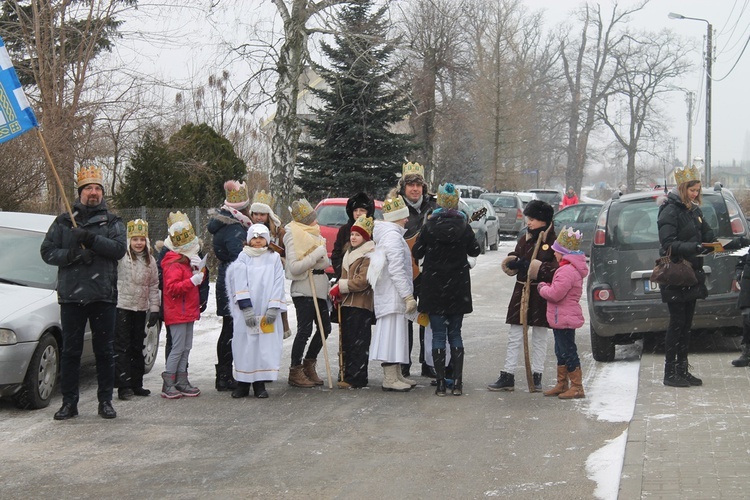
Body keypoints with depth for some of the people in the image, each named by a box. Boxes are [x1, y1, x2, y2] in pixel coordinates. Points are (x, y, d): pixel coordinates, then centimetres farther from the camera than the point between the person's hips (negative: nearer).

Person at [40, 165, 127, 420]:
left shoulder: (113, 222, 8)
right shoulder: (63, 222, 10)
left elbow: (119, 249, -9)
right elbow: (47, 251, 3)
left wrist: (91, 239, -21)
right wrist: (72, 254, -14)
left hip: (103, 295, 0)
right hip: (71, 294, 0)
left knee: (105, 351, 5)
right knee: (70, 351, 4)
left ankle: (105, 401, 13)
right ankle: (69, 402, 11)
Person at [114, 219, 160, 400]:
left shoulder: (150, 261, 9)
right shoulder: (120, 257, -7)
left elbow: (154, 286, 12)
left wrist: (154, 308, 9)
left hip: (141, 309, 5)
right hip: (121, 306, -5)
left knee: (137, 347, 12)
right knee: (122, 347, -4)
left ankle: (136, 384, 21)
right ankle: (124, 386, -3)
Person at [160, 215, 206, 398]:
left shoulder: (186, 262, 18)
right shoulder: (173, 265, -15)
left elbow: (197, 282, 23)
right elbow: (172, 288, -26)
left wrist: (199, 270, 4)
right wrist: (192, 281, -30)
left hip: (188, 312, 10)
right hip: (177, 313, -10)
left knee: (186, 348, 11)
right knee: (178, 348, -10)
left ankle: (181, 381, 16)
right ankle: (168, 385, -5)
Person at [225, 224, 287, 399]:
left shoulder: (274, 258, 10)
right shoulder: (243, 258, 6)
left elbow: (278, 284, 3)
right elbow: (240, 284, -2)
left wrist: (273, 308, -9)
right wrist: (247, 308, -13)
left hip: (267, 312, 1)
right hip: (245, 312, -1)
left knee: (265, 345, -1)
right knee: (245, 344, -1)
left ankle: (260, 384, 5)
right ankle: (243, 383, 7)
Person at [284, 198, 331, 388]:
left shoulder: (314, 234, 17)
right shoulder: (294, 236, -10)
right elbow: (294, 267, -19)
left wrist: (324, 260, 10)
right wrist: (316, 255, -19)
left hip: (319, 287, 9)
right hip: (303, 289, -9)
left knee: (325, 327, 7)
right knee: (305, 329, -8)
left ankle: (308, 365, 21)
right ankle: (295, 371, 1)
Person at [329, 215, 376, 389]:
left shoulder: (369, 256, -10)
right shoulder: (349, 254, 20)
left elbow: (362, 281, -18)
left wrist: (340, 287, -13)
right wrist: (338, 293, 10)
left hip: (361, 304, -9)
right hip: (346, 303, 9)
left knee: (358, 342, -7)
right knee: (346, 341, 11)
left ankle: (356, 378, -7)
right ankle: (347, 374, 18)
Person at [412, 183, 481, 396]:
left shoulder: (429, 226, -9)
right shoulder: (464, 227, -4)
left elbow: (416, 253, -2)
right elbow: (475, 251, 9)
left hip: (434, 288, -2)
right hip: (458, 289, 2)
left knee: (438, 335, 4)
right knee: (455, 334, 10)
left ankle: (441, 383, 2)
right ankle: (457, 382, 6)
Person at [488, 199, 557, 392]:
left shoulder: (554, 241, -8)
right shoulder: (525, 239, 9)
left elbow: (557, 269, -19)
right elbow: (510, 263, 11)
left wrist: (532, 266, -22)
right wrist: (513, 262, -13)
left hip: (542, 295, -5)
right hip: (522, 292, 5)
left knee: (539, 339, 8)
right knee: (514, 337, 4)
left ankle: (536, 376, 16)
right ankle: (507, 376, 6)